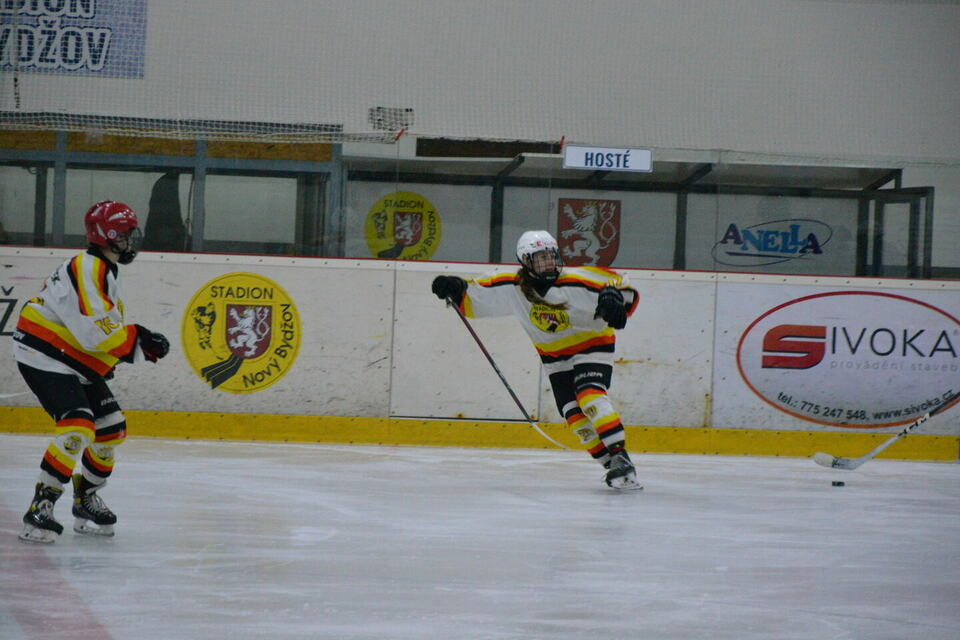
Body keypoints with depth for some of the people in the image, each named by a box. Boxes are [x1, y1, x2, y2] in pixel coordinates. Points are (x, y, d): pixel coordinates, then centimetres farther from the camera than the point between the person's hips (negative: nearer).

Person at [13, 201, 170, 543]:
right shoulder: (87, 269, -20)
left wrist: (142, 347, 3)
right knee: (78, 425, -25)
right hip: (42, 356, -11)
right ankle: (40, 510, -25)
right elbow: (94, 332, -28)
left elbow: (108, 332, 19)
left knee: (112, 428, 13)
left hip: (76, 364, 11)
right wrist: (138, 338, -18)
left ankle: (86, 501, 29)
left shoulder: (107, 271, 15)